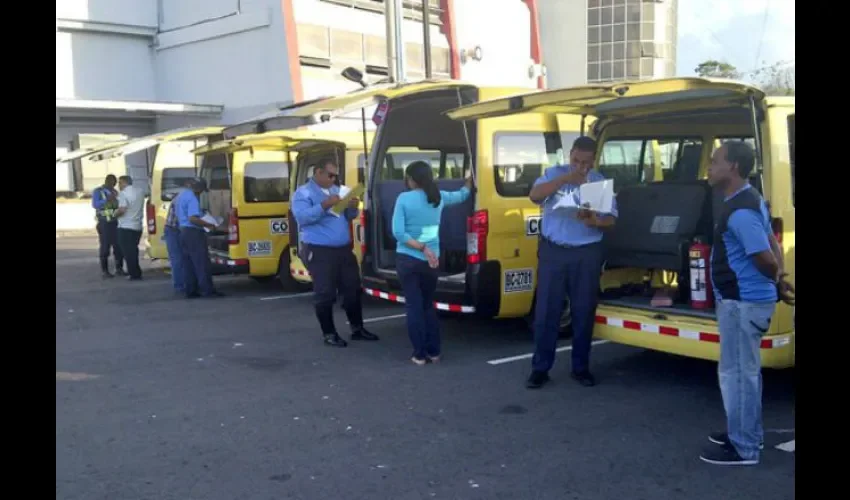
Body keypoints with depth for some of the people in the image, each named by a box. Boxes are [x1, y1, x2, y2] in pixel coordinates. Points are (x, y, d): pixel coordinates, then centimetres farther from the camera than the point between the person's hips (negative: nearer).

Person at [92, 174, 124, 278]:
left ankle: (119, 269, 12)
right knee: (105, 247, -3)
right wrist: (107, 200, -28)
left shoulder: (115, 192, 14)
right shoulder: (98, 191, -1)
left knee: (119, 246, 3)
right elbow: (95, 204, -18)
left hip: (116, 223, 5)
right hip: (104, 223, -5)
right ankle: (105, 271, 1)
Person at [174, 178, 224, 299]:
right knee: (202, 262, -7)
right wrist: (208, 225, -19)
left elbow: (174, 202, 34)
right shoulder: (192, 199, -17)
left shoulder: (182, 193, 13)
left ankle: (190, 290, 10)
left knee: (188, 264, 10)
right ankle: (207, 289, -8)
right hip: (194, 233, -10)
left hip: (183, 232, 10)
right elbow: (193, 219, -27)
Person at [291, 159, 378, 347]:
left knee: (353, 289, 12)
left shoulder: (337, 190, 17)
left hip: (344, 249, 7)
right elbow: (302, 217, -20)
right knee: (325, 293, -2)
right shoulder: (303, 193, -5)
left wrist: (352, 207, -4)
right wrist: (325, 205, -29)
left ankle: (357, 329, 25)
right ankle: (329, 334, 10)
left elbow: (348, 217, 19)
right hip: (319, 252, -7)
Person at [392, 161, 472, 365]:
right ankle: (433, 352, 19)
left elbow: (398, 233, -15)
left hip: (407, 260, -4)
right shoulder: (439, 197, 4)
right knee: (428, 305, 17)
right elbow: (461, 195, 25)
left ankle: (420, 354, 7)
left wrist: (422, 248, -15)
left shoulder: (404, 199, -9)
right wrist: (469, 182, 44)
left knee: (414, 306, 4)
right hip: (430, 260, 4)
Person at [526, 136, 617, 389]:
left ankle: (581, 367, 20)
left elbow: (611, 218, 3)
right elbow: (534, 195, -13)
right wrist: (566, 178, -21)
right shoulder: (554, 173, 4)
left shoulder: (601, 182, 6)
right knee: (546, 311, 1)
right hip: (553, 251, -1)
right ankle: (540, 368, 10)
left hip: (587, 253, 1)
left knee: (584, 312, 7)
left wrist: (595, 221, -20)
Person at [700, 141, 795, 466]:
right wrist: (780, 282, 12)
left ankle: (743, 448, 10)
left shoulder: (740, 212, -23)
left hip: (743, 302, -10)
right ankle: (746, 433, 33)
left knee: (736, 372, -1)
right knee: (743, 370, 19)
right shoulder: (749, 201, 11)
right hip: (745, 299, 10)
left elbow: (766, 258, -24)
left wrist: (775, 283, -4)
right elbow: (772, 245, 18)